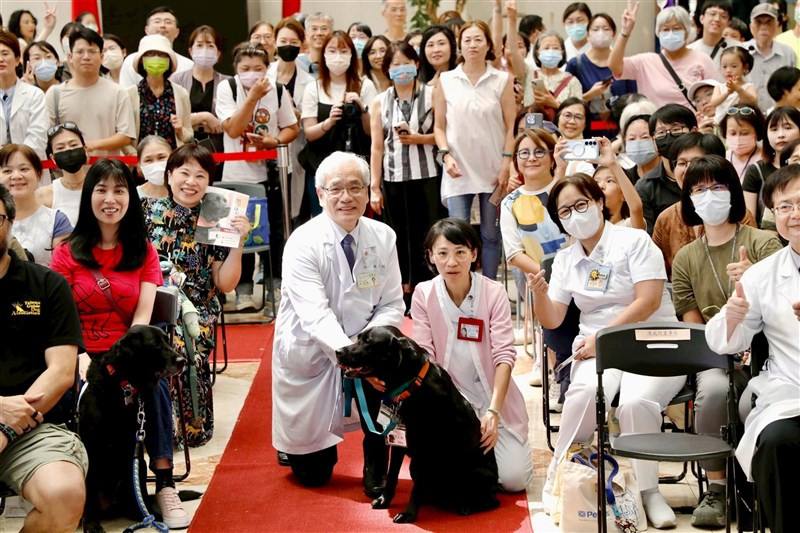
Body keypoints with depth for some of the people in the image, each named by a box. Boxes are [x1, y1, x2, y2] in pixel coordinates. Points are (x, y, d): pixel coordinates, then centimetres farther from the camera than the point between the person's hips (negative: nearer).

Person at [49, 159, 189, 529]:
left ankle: (165, 485, -24)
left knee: (154, 383, -31)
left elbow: (142, 317, 1)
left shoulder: (144, 251, 12)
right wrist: (80, 358, -20)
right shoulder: (68, 253, 7)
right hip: (83, 357, -1)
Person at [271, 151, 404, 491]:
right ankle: (300, 444, 43)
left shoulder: (383, 237, -4)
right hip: (308, 355, -2)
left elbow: (392, 305, -5)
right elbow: (315, 315, -28)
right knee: (312, 474, 3)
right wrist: (347, 352, -46)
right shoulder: (303, 243, -17)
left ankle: (376, 470, -11)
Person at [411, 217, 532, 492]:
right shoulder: (423, 294, -6)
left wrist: (494, 410, -24)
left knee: (513, 478, -13)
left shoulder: (494, 293, -11)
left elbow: (504, 355, -13)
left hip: (493, 394, -1)